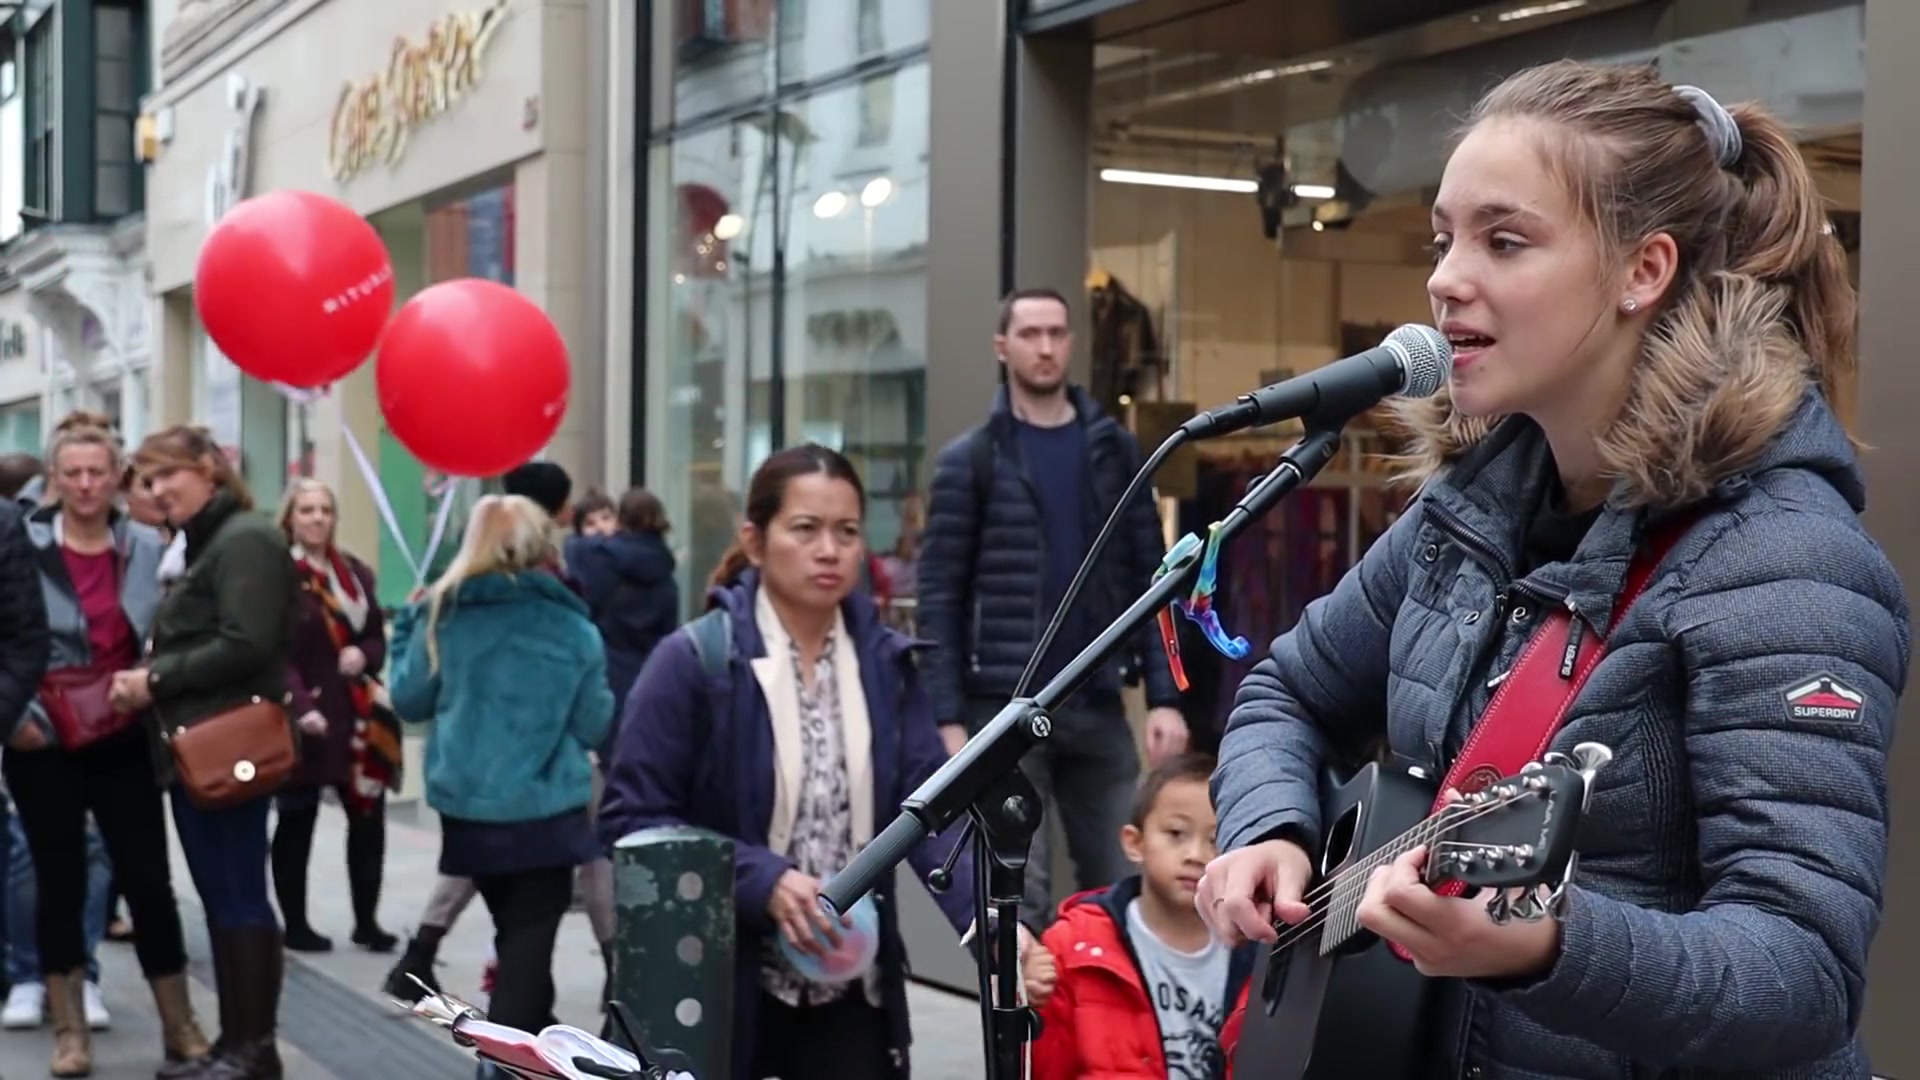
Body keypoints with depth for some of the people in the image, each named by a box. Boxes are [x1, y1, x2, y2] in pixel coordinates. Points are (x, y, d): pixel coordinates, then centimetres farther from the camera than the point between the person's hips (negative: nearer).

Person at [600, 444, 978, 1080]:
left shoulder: (886, 661, 3)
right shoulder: (693, 661, -10)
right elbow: (631, 819, -12)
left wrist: (990, 919, -23)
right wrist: (763, 880, -23)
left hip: (852, 991, 4)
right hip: (718, 986, -3)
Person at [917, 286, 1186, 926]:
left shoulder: (1115, 450, 10)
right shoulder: (969, 461, 2)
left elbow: (1149, 580, 8)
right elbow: (940, 598, -2)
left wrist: (1165, 697, -1)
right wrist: (948, 718, -9)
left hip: (1099, 706, 3)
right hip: (1005, 709, -3)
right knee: (1018, 898, -1)